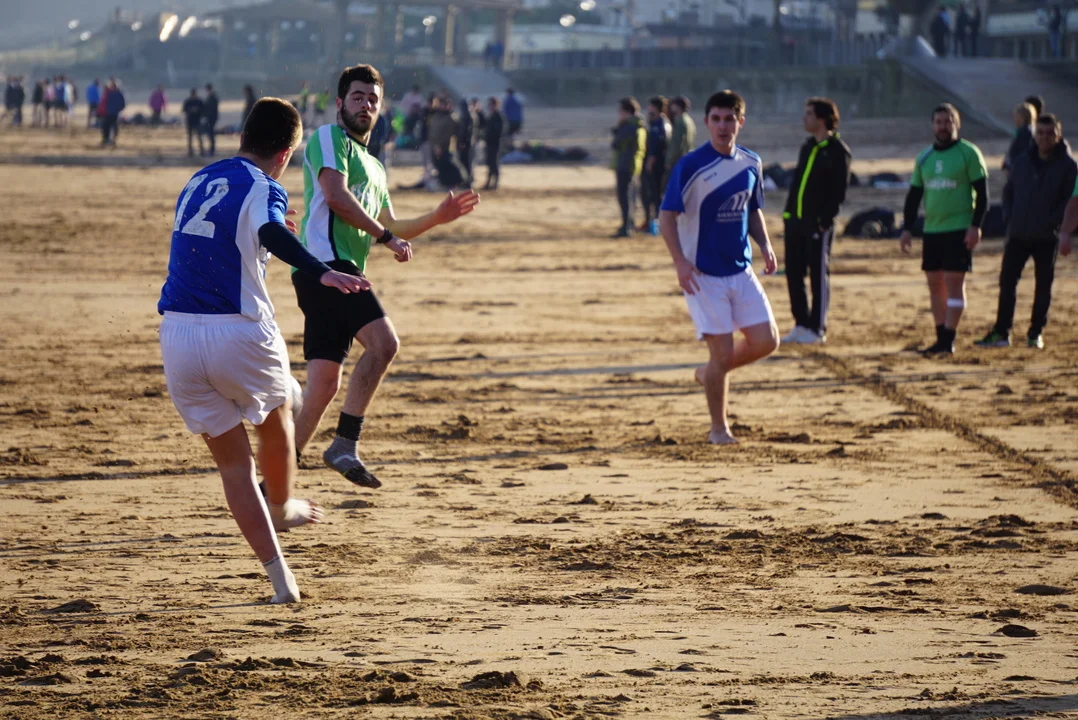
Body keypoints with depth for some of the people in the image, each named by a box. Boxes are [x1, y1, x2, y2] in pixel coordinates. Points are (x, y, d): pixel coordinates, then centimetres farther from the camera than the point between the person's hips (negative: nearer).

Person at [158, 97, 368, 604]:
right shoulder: (263, 188, -3)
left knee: (232, 461, 10)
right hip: (238, 333, -5)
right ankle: (283, 508, 49)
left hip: (176, 335, 5)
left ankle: (279, 577, 3)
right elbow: (273, 234, -26)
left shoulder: (198, 182, 17)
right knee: (276, 415, 28)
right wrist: (321, 274, -41)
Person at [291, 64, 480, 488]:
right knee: (383, 342, -23)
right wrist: (386, 237, -9)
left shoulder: (373, 167, 30)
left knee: (323, 384, 3)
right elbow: (336, 195, -11)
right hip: (326, 259, -9)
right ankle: (345, 445, -21)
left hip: (342, 270, 9)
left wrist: (436, 218, 22)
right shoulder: (329, 138, 3)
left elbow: (390, 229, 34)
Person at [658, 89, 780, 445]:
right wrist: (680, 262, -21)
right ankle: (718, 428, 11)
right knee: (722, 351, -6)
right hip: (704, 275, -6)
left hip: (742, 269, 6)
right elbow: (667, 216, -10)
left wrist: (765, 245, 2)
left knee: (766, 341, -1)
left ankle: (711, 374, 26)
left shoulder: (751, 164, 6)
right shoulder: (690, 166, -11)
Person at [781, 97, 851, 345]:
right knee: (793, 273, 8)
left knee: (819, 275, -2)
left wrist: (824, 219, -17)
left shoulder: (838, 151, -7)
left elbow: (839, 191, -11)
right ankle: (801, 324, 17)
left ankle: (817, 329, 3)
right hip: (794, 220, 8)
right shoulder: (808, 146, 16)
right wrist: (788, 213, 10)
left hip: (818, 223, -8)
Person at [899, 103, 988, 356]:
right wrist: (907, 228, 9)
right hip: (932, 229, 6)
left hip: (959, 229, -6)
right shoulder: (924, 158, 12)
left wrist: (975, 225, -15)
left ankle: (948, 341, -9)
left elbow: (982, 192, -6)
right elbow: (914, 194, 16)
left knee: (954, 283, -8)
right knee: (935, 284, 7)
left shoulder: (969, 153, -4)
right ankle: (941, 338, 14)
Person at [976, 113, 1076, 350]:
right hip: (1018, 235, 4)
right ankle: (1001, 332, 7)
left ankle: (1036, 334, 13)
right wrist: (1009, 216, 3)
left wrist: (1053, 222, -16)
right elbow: (1008, 190, 17)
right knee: (1007, 282, 2)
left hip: (1047, 238, -4)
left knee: (1043, 286, 4)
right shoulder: (1022, 161, 9)